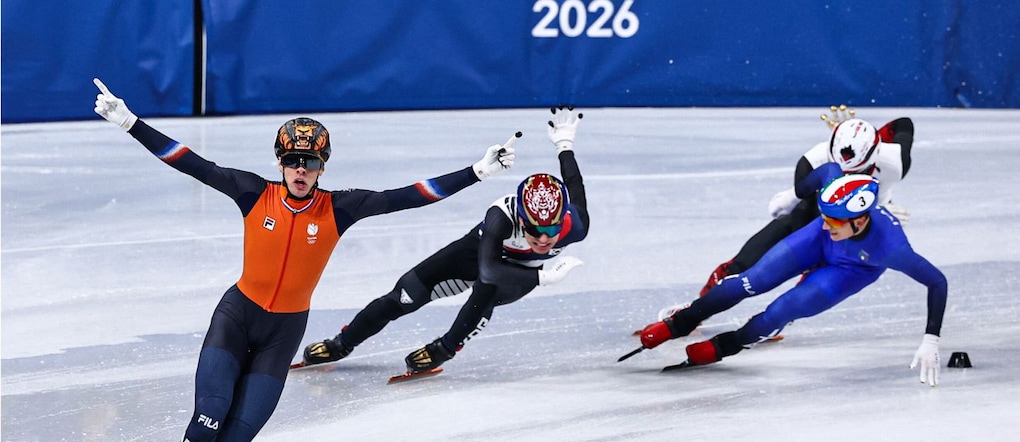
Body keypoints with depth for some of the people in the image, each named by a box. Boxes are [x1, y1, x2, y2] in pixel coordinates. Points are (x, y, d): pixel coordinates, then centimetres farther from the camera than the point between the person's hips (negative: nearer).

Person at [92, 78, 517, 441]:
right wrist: (128, 121, -18)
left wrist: (478, 171, -18)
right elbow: (193, 164, -12)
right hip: (238, 311, -1)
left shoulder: (338, 209, -10)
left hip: (286, 329, 1)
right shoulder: (255, 194, -11)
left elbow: (406, 197, -12)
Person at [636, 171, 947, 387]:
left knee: (784, 309, -15)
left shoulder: (890, 246, -44)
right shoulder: (836, 182, -37)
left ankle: (722, 347, 9)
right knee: (752, 282, -5)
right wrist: (794, 195, 6)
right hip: (818, 244, 3)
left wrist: (931, 341, -39)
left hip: (856, 267, -3)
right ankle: (676, 325, 10)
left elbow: (937, 282, -35)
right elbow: (828, 169, -12)